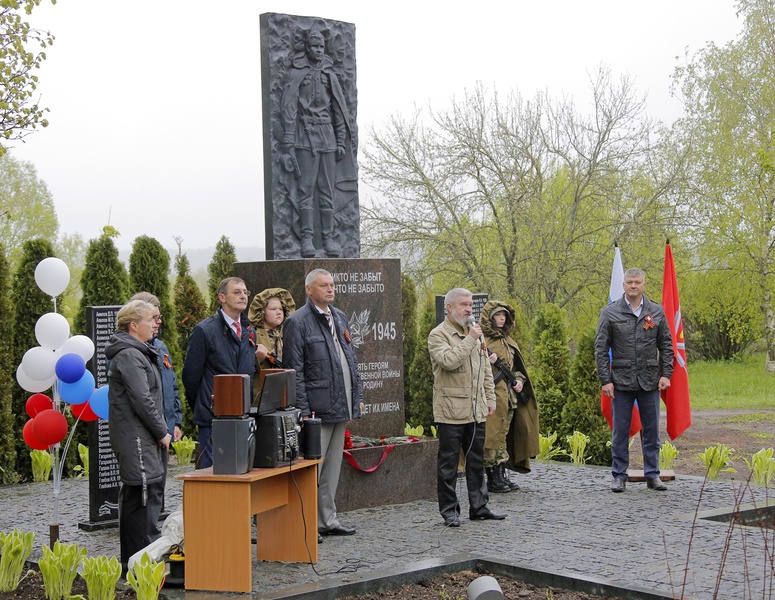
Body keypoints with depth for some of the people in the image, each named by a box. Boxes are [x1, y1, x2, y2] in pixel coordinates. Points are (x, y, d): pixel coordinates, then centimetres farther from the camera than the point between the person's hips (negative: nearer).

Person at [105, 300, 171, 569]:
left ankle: (132, 557, 21)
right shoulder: (129, 355, -14)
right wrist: (161, 432, -11)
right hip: (137, 438, -11)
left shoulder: (138, 353, 20)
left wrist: (162, 430, 16)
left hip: (144, 438, 11)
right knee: (144, 493, -10)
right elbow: (142, 400, -19)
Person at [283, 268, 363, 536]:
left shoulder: (340, 318, 16)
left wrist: (357, 395, 14)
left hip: (341, 406, 8)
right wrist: (303, 409, -16)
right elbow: (294, 370, -12)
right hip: (317, 408, -8)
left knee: (332, 466, 13)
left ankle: (327, 519, 21)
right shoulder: (297, 322, -9)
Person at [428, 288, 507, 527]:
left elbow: (486, 368, 21)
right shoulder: (438, 335, -7)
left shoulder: (475, 332, 16)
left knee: (476, 460, 12)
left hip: (476, 410, 7)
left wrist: (490, 398, 15)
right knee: (449, 462, -1)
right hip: (451, 411, -7)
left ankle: (479, 506, 20)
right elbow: (449, 361, -24)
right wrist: (469, 340, -18)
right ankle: (449, 510, 6)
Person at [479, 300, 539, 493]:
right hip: (490, 397, -7)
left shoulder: (508, 342, 18)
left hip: (510, 397, 8)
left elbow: (517, 366, 24)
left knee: (504, 435, 10)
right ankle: (493, 478, -4)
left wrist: (519, 380, 6)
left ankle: (502, 475, 16)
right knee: (492, 434, -8)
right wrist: (487, 361, -24)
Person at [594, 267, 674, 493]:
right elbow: (601, 349, 0)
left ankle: (652, 475, 15)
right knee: (621, 430, 3)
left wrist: (666, 374, 0)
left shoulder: (657, 312, 7)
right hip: (621, 381, -2)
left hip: (650, 381, 2)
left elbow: (666, 345, 10)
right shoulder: (610, 313, 1)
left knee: (651, 430, 6)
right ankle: (619, 476, 11)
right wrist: (605, 380, -7)